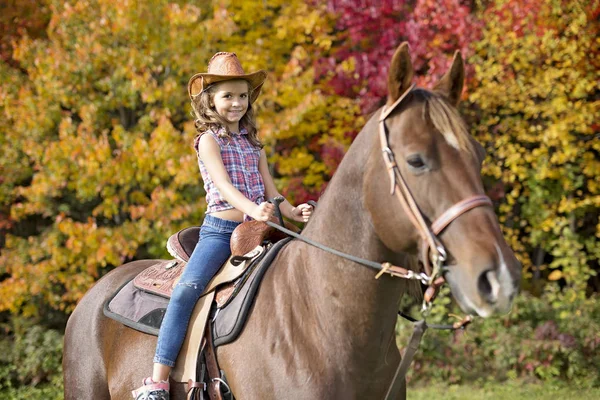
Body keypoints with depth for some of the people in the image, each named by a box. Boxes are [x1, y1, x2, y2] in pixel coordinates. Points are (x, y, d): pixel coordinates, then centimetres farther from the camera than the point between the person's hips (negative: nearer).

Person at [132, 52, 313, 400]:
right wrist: (253, 210, -33)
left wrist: (292, 212, -8)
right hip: (220, 230, -6)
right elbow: (223, 184, -15)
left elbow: (270, 191, 13)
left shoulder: (253, 143, 17)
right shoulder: (209, 140, 0)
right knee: (187, 289, -24)